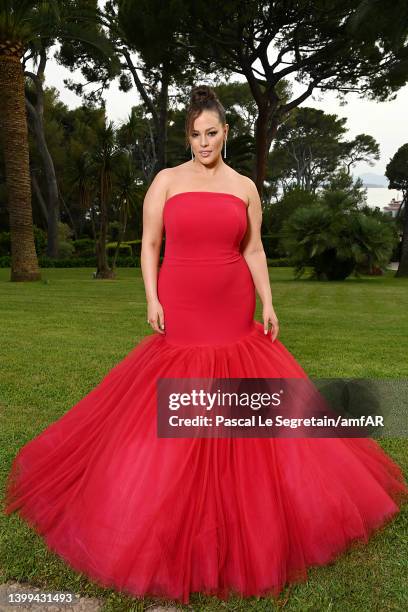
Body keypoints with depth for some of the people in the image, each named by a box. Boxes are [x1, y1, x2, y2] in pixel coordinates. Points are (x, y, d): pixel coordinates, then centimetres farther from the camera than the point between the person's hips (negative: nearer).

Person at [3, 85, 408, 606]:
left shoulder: (245, 187, 9)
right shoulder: (167, 180, 4)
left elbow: (254, 250, 9)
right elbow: (149, 244, 3)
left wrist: (268, 303, 0)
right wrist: (152, 299, -8)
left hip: (234, 318, 2)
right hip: (179, 316, -1)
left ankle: (240, 502, 28)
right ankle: (163, 497, 26)